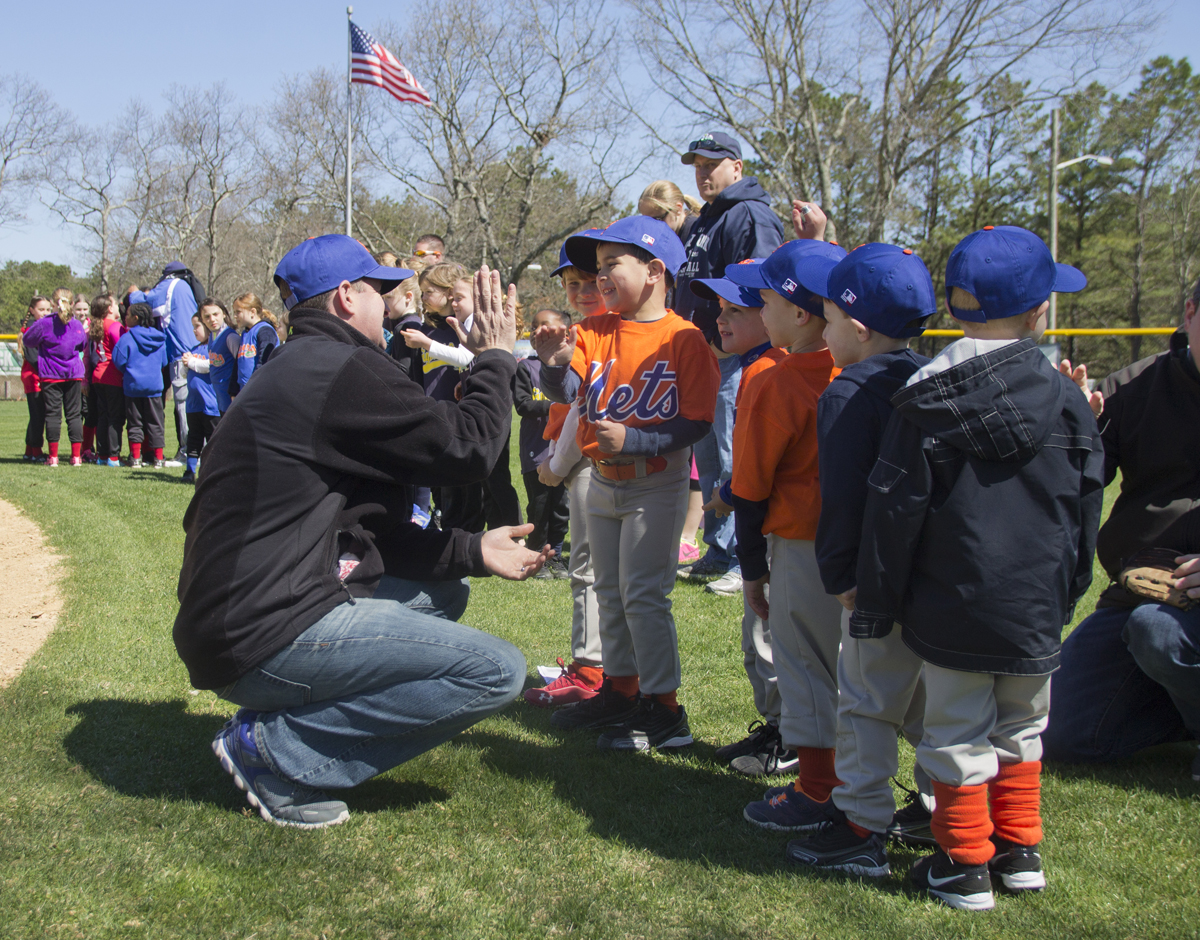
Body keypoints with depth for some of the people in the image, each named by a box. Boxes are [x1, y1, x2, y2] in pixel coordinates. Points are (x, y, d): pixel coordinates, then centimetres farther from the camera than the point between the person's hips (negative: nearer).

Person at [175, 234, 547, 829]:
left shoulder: (295, 372, 20)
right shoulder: (345, 369, -13)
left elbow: (363, 525, 18)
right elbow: (468, 450, -9)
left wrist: (472, 551, 12)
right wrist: (494, 358, 7)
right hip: (262, 641, -11)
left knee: (444, 593, 24)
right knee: (498, 670, -12)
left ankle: (283, 721, 9)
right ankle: (277, 748, -7)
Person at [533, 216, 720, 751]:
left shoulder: (684, 339, -14)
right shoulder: (594, 331, 2)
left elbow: (696, 423, -17)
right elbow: (565, 391, -10)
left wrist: (633, 439, -26)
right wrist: (556, 365, -32)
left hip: (657, 485, -7)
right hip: (603, 482, 7)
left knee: (643, 594, -6)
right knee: (609, 591, 16)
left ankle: (665, 708, 5)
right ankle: (620, 691, 32)